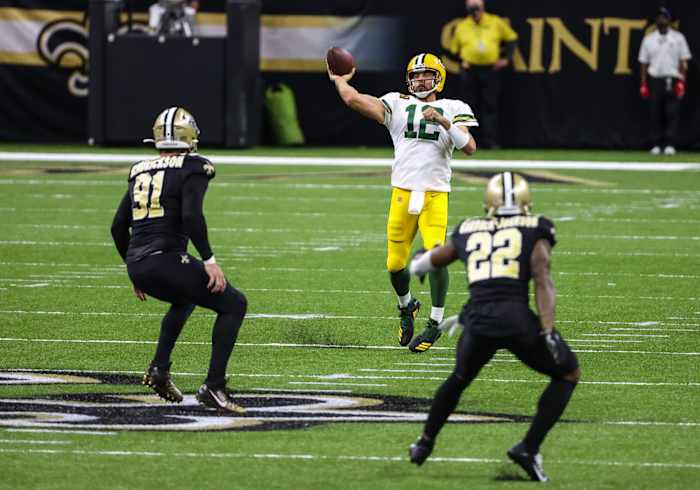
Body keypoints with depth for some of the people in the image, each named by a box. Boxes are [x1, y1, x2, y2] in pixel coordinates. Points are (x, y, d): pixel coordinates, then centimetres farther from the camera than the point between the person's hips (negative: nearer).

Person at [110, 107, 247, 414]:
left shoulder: (141, 172, 19)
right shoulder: (192, 169, -1)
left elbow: (118, 227, 22)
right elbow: (191, 216, -18)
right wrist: (209, 260, -15)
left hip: (137, 267, 7)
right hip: (166, 260, -7)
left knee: (185, 299, 35)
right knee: (234, 305, 3)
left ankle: (159, 368, 23)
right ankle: (213, 386, -9)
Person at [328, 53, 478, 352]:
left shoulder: (452, 110, 9)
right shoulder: (397, 105, 10)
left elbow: (469, 147, -4)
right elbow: (353, 99, 1)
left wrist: (444, 122, -14)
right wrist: (339, 80, 17)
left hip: (435, 195, -2)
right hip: (403, 193, 2)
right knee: (395, 263, 4)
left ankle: (435, 323, -2)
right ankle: (406, 306, 35)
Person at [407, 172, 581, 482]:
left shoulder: (469, 231, 22)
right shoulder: (534, 231, 12)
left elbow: (434, 260, 44)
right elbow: (542, 282, -5)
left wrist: (416, 265, 68)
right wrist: (548, 333, -13)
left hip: (478, 322, 3)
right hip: (517, 319, -3)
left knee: (460, 378, 35)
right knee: (568, 374, 20)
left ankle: (425, 443, 45)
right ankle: (529, 448, 8)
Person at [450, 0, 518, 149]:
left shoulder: (496, 23, 4)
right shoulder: (461, 27, 6)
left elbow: (511, 38, 14)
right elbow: (454, 49, 15)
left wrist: (506, 58, 4)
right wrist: (462, 61, -2)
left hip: (491, 70, 0)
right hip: (469, 71, 0)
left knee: (491, 107, -2)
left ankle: (490, 141, -2)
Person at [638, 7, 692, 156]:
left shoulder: (678, 38, 6)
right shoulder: (648, 39, 11)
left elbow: (683, 61, 3)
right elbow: (644, 63, 11)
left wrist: (681, 82, -6)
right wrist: (643, 84, 4)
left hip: (672, 80, -2)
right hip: (655, 80, 2)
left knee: (672, 113, -8)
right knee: (656, 113, 0)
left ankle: (670, 144, -7)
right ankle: (657, 145, 5)